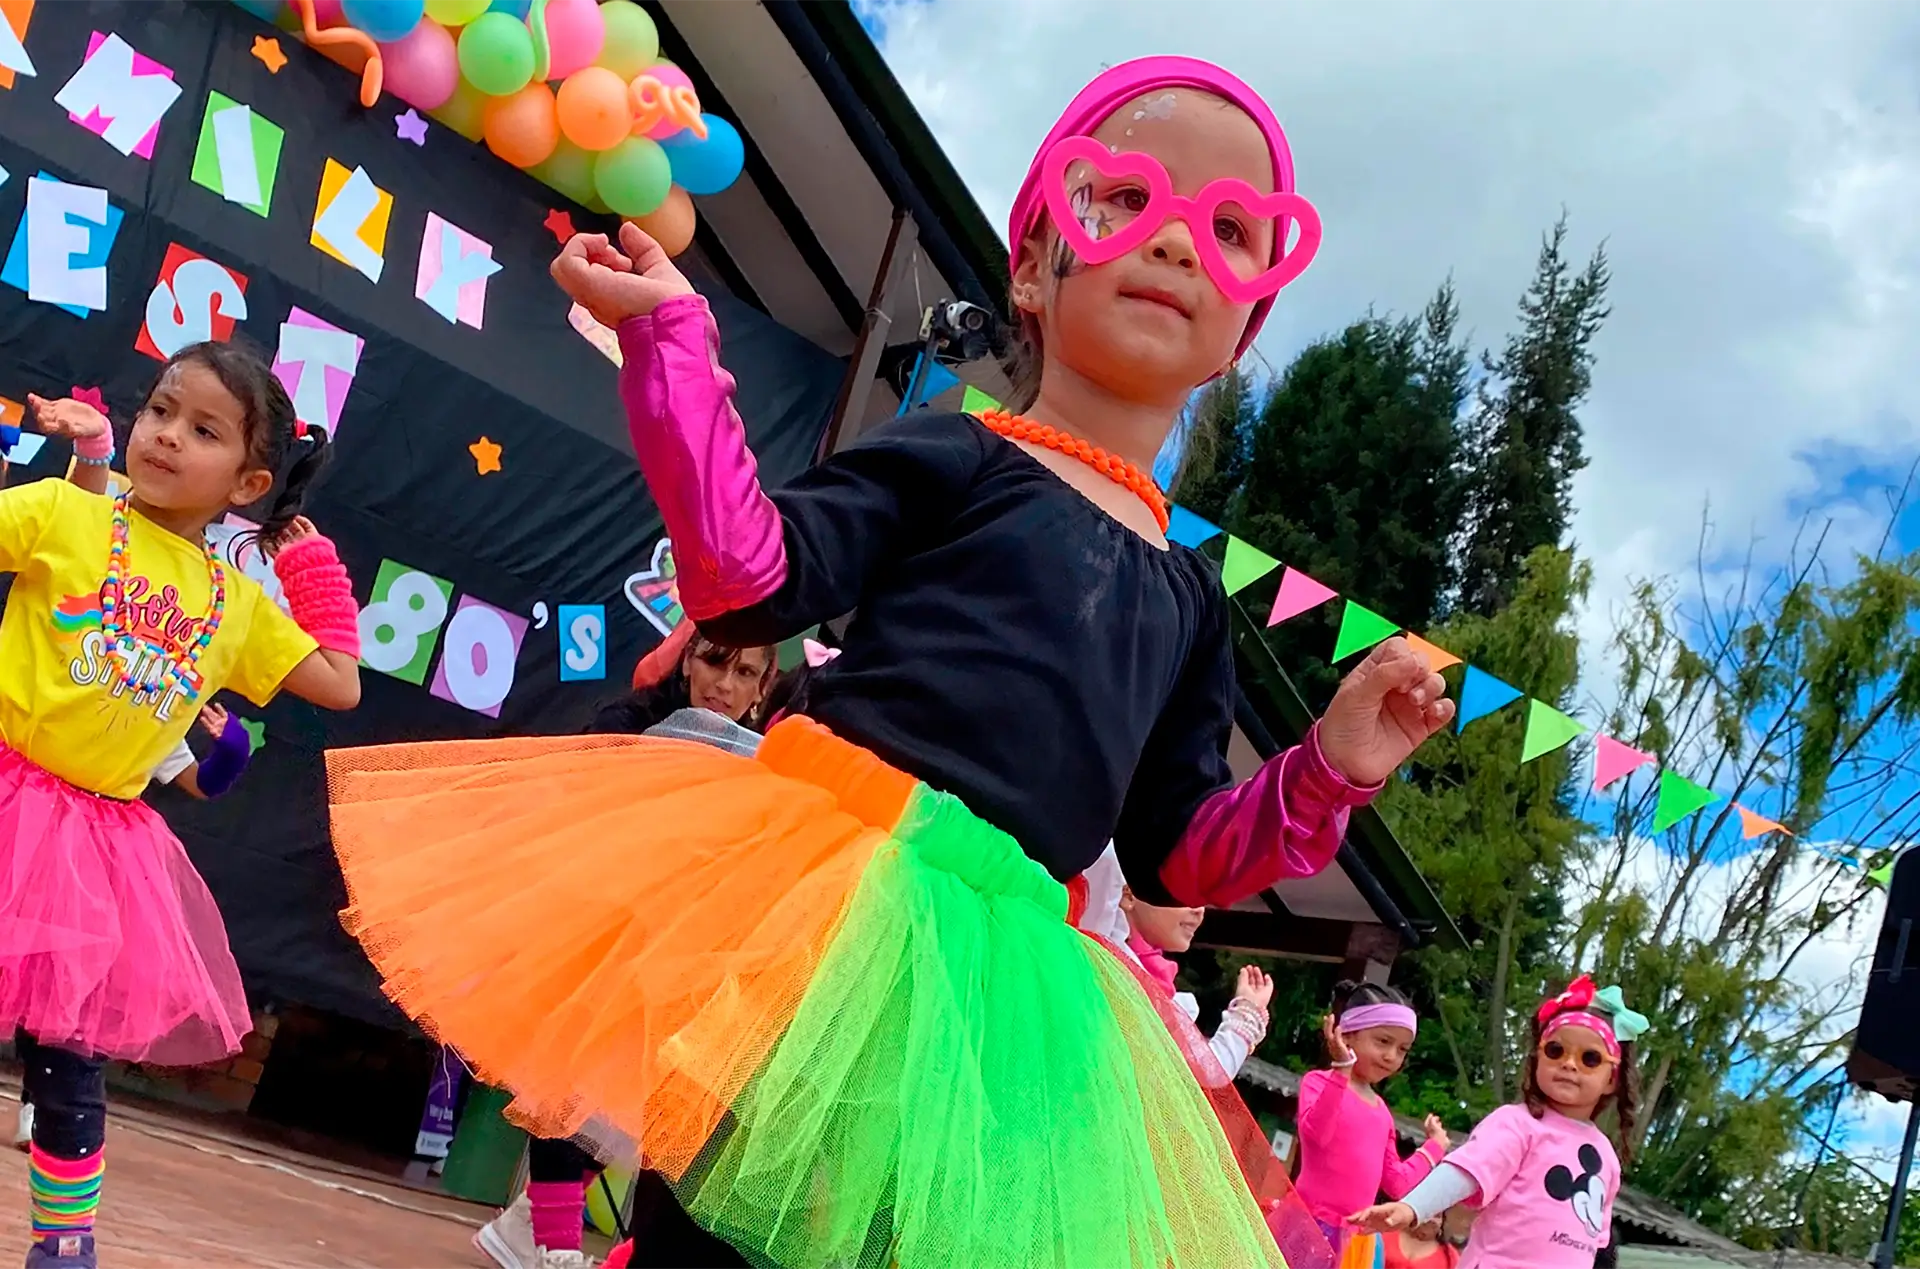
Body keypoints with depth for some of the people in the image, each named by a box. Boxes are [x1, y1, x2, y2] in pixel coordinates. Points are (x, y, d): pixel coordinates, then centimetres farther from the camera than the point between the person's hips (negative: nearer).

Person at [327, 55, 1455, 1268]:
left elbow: (1180, 853, 20)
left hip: (1002, 968, 5)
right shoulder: (955, 459, 5)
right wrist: (672, 335, -11)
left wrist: (1331, 767, 6)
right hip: (828, 889, -5)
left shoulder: (1186, 590, 19)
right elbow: (749, 580, -9)